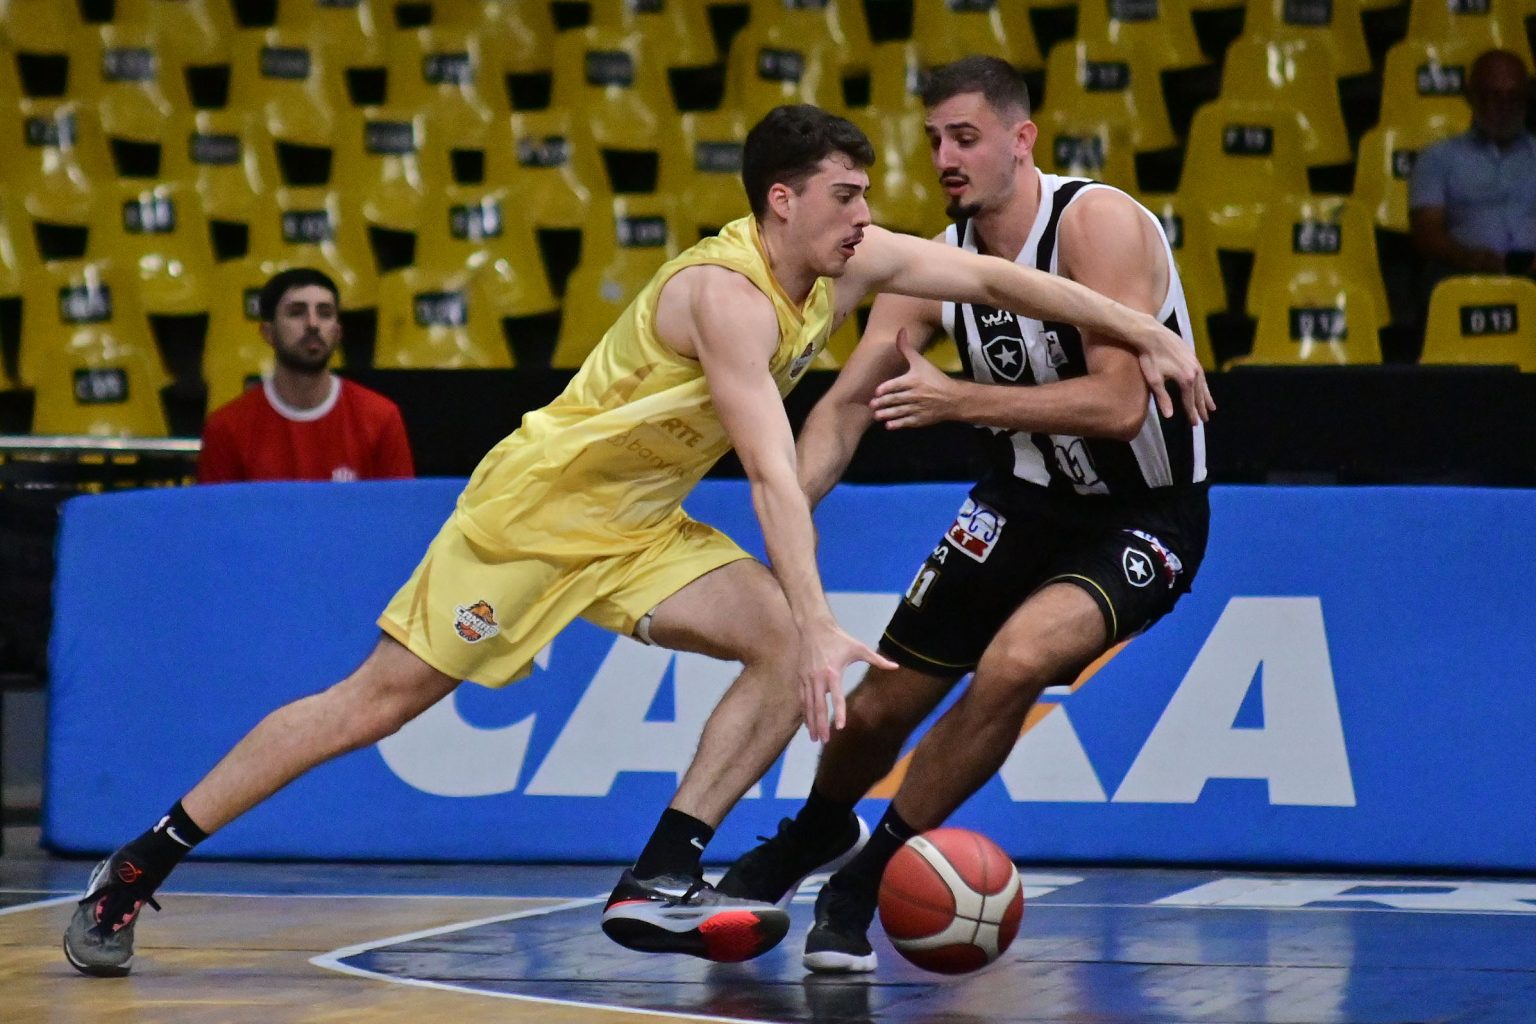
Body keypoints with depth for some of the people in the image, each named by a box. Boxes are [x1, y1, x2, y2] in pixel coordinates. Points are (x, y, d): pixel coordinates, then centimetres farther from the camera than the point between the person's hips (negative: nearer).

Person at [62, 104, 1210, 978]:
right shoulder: (726, 293, -27)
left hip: (640, 530, 8)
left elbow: (992, 275, 5)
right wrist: (819, 625, -42)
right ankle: (131, 875, 1)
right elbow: (772, 470, -35)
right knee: (380, 700, -7)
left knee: (787, 651, -12)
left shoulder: (850, 264, -3)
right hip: (536, 504, -8)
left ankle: (657, 885, -11)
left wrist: (1143, 329, 0)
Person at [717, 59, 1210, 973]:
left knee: (1015, 662, -30)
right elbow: (846, 406, -3)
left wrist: (959, 400, -35)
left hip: (1145, 514, -6)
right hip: (1029, 497, 6)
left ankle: (862, 882, -12)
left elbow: (1119, 406, -33)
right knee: (881, 702, 8)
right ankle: (817, 831, 44)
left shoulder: (1098, 224, -25)